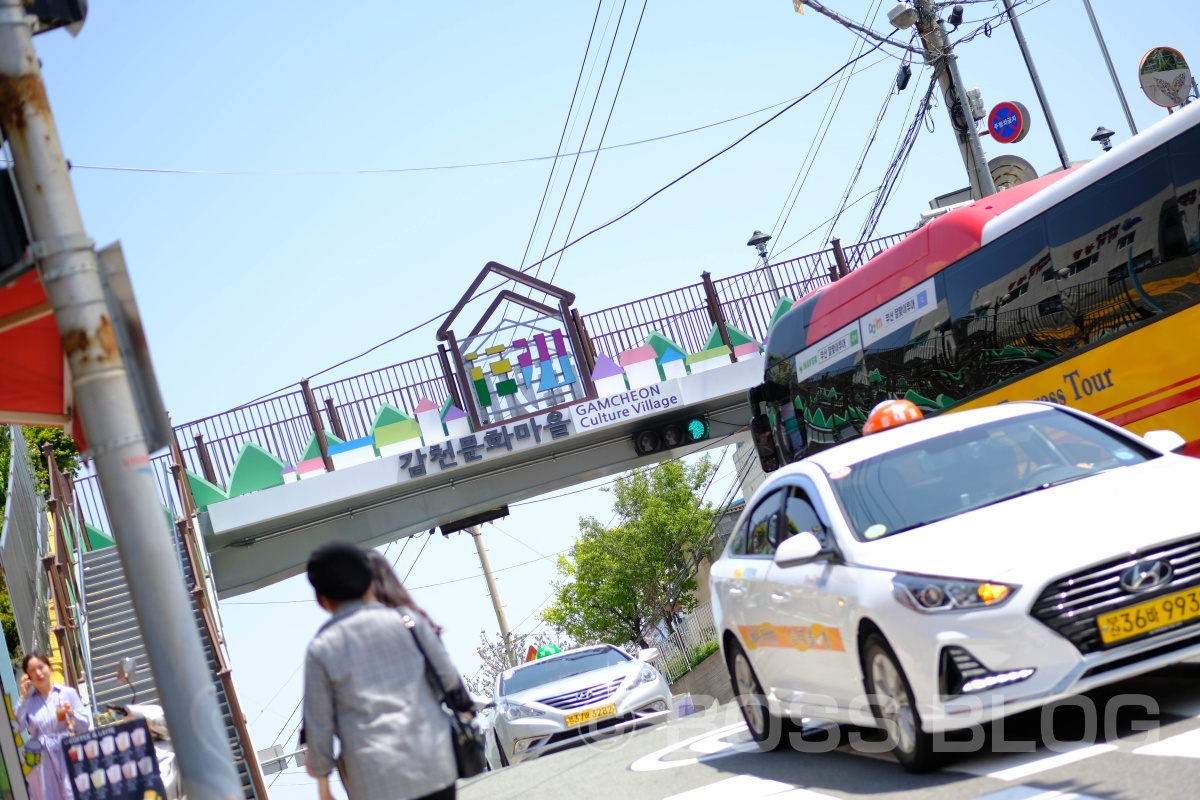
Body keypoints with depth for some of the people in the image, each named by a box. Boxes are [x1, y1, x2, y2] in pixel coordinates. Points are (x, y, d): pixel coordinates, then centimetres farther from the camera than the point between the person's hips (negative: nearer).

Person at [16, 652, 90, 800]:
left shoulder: (68, 693, 4)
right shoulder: (28, 700, 8)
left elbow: (86, 724, 2)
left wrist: (72, 714, -17)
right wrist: (23, 698, -5)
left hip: (68, 755, -1)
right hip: (41, 760, 1)